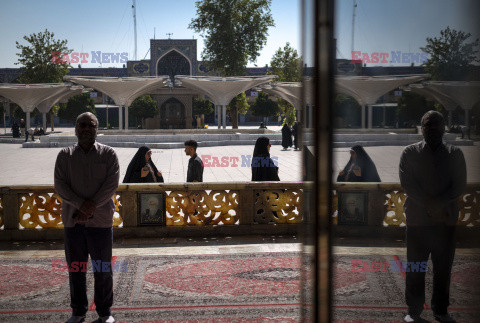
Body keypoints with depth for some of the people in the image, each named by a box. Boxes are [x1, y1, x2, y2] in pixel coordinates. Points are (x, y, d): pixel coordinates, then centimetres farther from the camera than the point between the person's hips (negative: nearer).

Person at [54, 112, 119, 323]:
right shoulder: (65, 155, 8)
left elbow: (112, 183, -6)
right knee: (75, 269, 9)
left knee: (103, 269, 5)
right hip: (73, 220, 2)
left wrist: (92, 206, -16)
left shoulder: (108, 154, 3)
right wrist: (80, 204, -16)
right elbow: (59, 185, -1)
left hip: (100, 220, -2)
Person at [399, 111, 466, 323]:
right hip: (417, 219, -1)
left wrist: (440, 203, -14)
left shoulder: (455, 154, 10)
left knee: (443, 267, 7)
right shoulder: (410, 152, 5)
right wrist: (429, 204, -14)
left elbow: (460, 185, 1)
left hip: (446, 219, 2)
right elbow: (407, 183, -5)